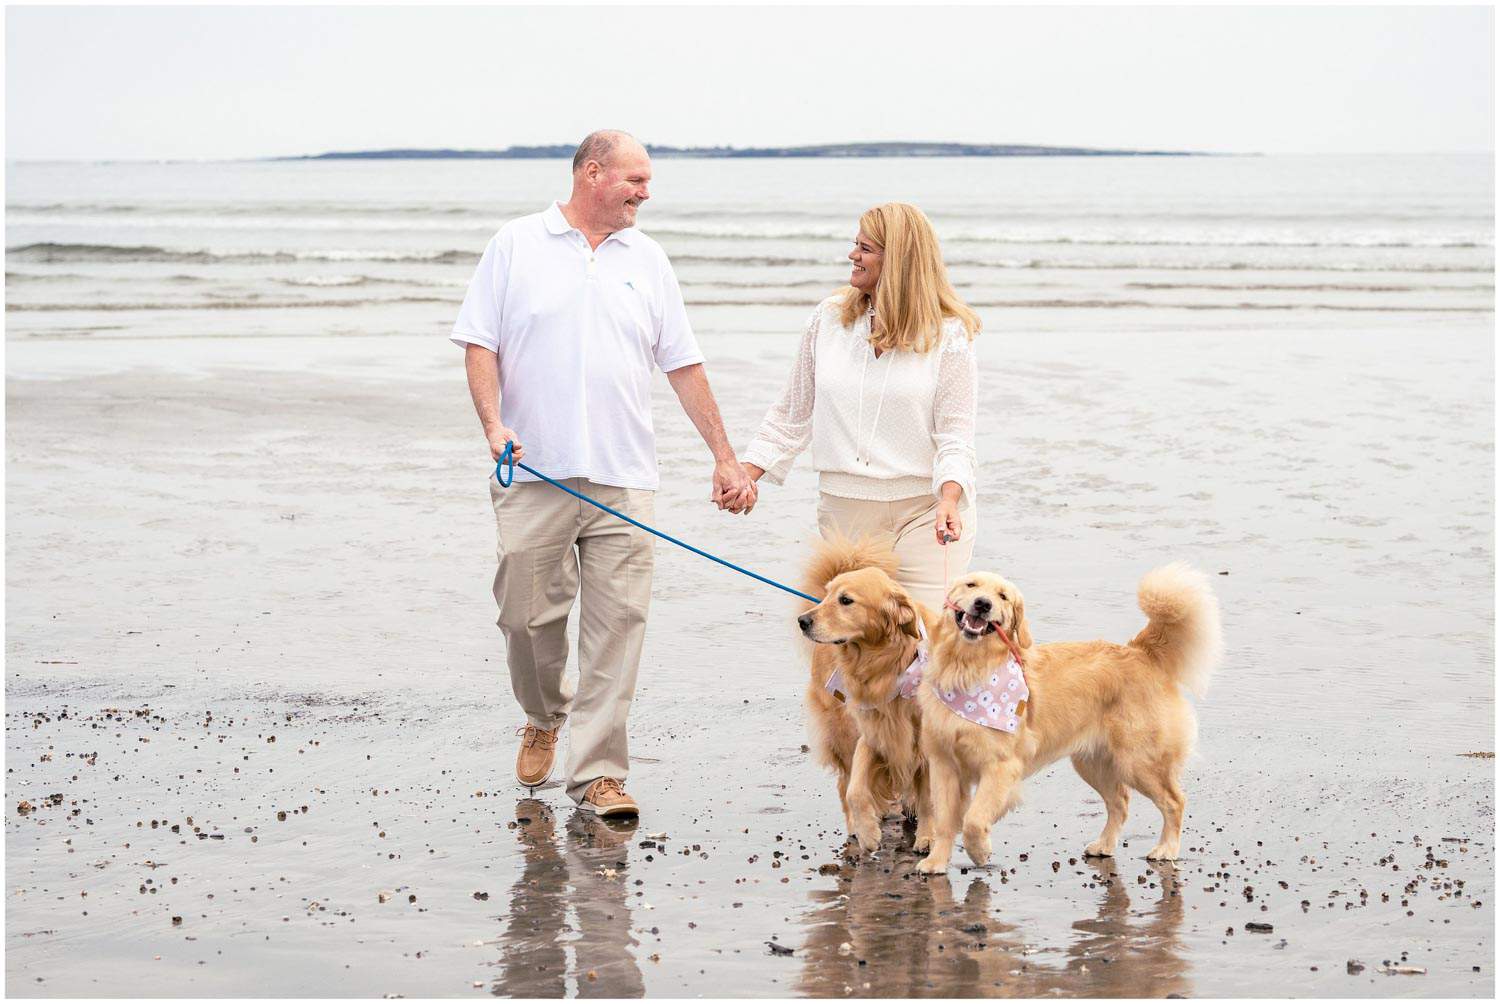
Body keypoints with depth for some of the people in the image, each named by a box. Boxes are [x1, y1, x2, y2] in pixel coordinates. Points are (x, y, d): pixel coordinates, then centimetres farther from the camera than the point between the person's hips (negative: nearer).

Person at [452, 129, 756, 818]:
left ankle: (598, 773, -1)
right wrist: (493, 424, -14)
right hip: (534, 473, -2)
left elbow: (683, 365, 15)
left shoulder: (646, 259, 13)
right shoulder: (516, 245, 6)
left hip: (622, 477, 2)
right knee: (527, 614, 3)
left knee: (617, 620, -5)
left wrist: (725, 458, 12)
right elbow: (479, 343, 2)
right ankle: (543, 719, 32)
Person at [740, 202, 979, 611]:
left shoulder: (948, 334, -4)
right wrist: (748, 473, 7)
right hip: (844, 511, 4)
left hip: (925, 509, -4)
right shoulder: (828, 318, 7)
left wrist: (948, 499, -23)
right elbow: (794, 413, 15)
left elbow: (955, 434, -7)